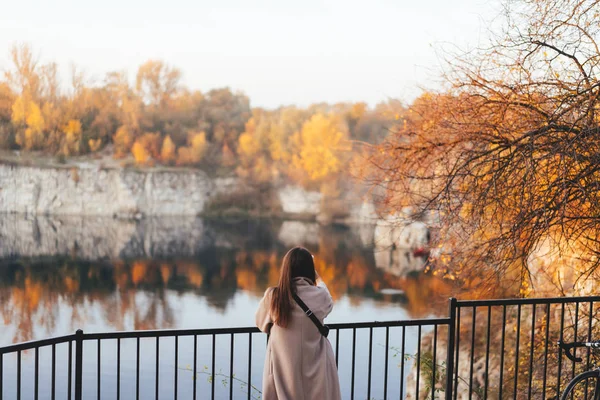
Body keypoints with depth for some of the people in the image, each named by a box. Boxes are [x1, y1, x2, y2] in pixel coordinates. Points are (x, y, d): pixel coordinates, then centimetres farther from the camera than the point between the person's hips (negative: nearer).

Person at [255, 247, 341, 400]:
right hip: (315, 368, 0)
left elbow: (261, 323, 7)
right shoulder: (320, 296, -9)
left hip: (283, 367, 0)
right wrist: (318, 280, 35)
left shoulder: (272, 296, -11)